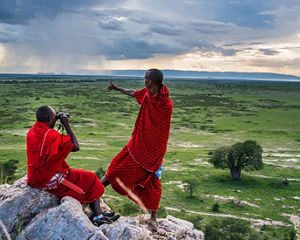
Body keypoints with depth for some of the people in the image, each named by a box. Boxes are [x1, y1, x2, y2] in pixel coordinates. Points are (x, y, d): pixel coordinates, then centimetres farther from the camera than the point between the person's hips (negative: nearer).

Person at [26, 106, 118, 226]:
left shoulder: (31, 132, 1)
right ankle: (98, 216, 5)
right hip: (49, 181, -9)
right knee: (91, 179, 5)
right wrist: (67, 125, -8)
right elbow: (76, 147, -14)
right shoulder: (52, 135, -23)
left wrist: (56, 120, 10)